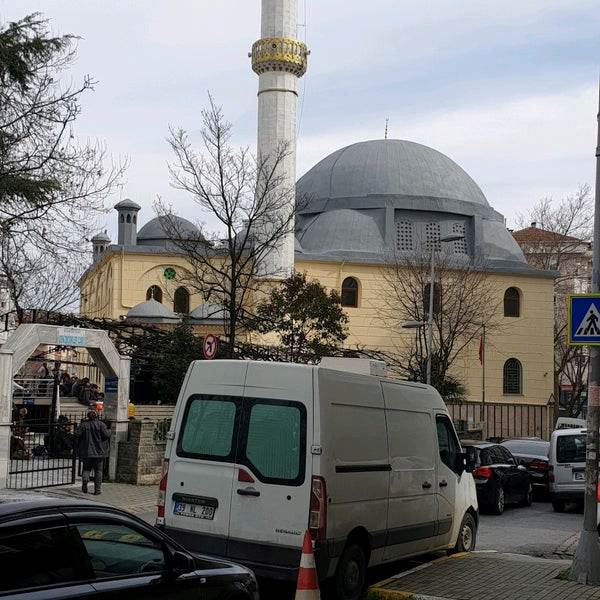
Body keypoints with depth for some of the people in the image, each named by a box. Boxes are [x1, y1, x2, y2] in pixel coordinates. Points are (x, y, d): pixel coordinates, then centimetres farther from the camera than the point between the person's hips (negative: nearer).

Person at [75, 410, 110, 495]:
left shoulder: (83, 424, -1)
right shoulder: (100, 424, -5)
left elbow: (77, 435, -7)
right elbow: (106, 435, -12)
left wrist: (77, 446, 9)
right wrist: (109, 431, 10)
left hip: (86, 452, 1)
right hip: (99, 452, -1)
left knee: (86, 468, 13)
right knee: (98, 470, 7)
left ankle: (85, 480, -15)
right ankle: (97, 489, 6)